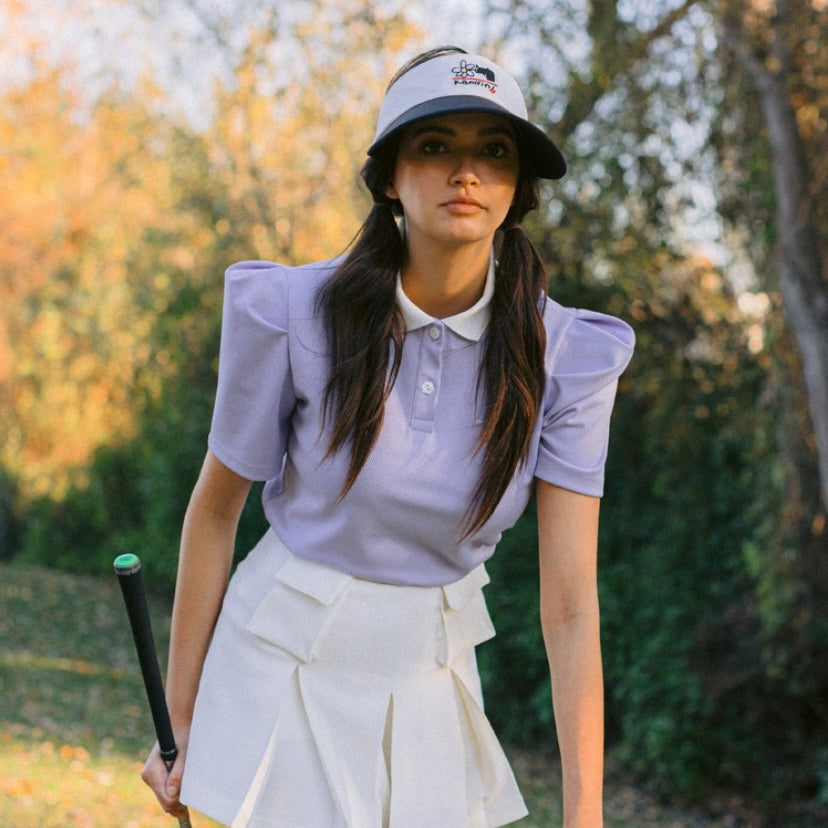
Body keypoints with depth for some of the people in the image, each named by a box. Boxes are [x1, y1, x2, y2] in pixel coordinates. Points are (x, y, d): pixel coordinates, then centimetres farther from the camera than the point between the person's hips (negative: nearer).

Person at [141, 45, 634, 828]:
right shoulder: (293, 313, -17)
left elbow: (570, 603, -14)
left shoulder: (565, 355, -12)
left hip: (430, 675, 2)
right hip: (284, 666, -2)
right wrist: (180, 721, -1)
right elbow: (214, 508, -5)